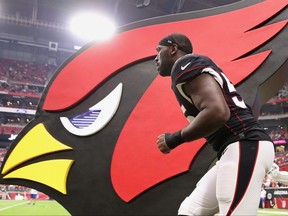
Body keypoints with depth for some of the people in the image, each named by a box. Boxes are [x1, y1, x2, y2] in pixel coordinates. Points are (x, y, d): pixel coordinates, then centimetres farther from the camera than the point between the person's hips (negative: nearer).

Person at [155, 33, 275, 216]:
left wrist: (174, 139, -9)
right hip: (239, 148, 11)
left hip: (245, 146, -11)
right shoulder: (192, 66, 24)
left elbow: (217, 113, -21)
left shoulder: (185, 64, -6)